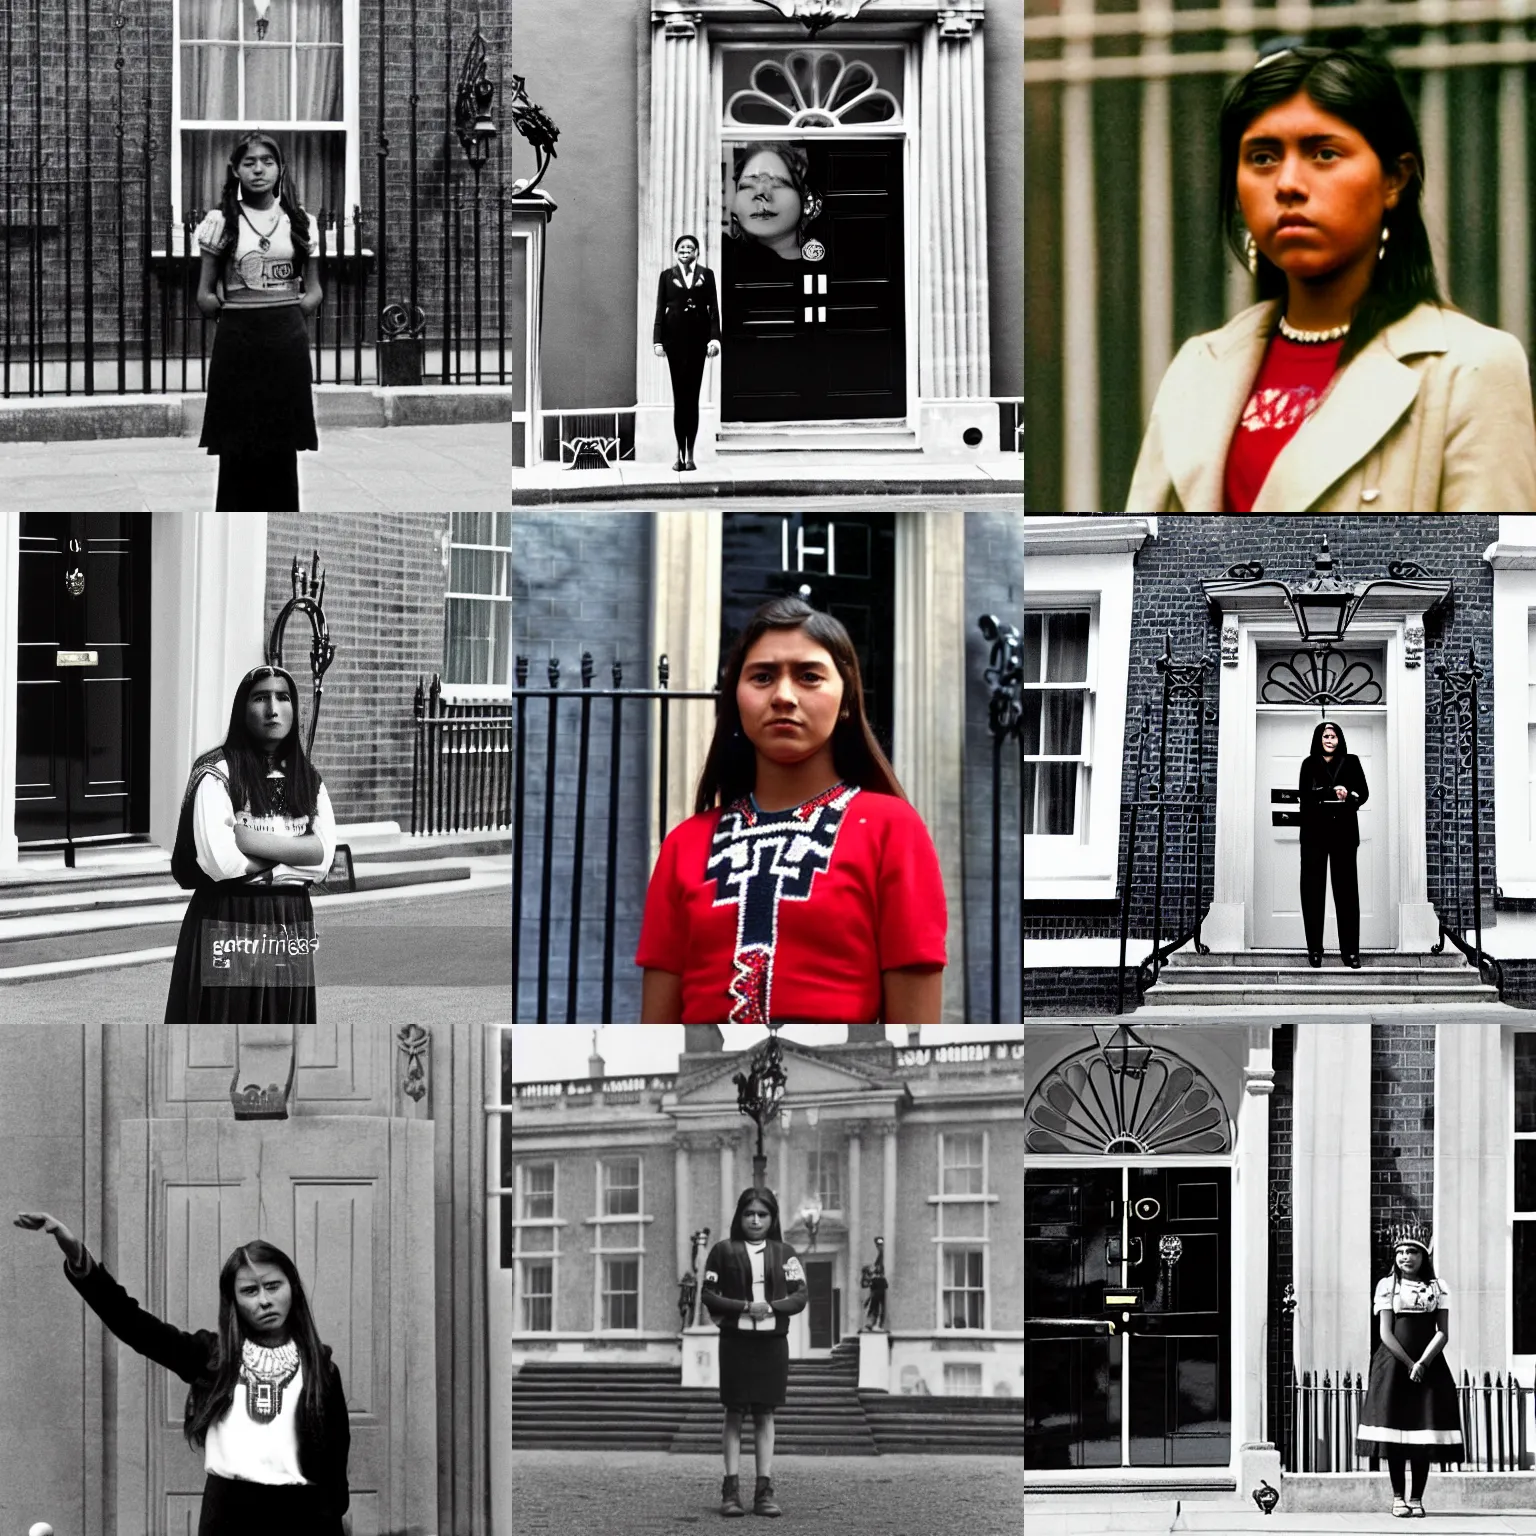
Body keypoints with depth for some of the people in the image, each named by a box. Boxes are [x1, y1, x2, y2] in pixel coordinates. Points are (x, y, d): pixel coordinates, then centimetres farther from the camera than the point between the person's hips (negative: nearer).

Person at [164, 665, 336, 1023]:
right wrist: (291, 852, -7)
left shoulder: (308, 779, 10)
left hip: (291, 924, 5)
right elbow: (219, 861, -19)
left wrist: (252, 840, -14)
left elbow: (323, 855, -5)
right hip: (228, 923, -5)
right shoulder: (218, 774, -7)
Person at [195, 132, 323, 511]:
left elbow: (314, 291, 9)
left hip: (286, 341, 2)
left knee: (282, 447, 3)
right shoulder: (220, 222, 1)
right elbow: (205, 296, 2)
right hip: (236, 340, -2)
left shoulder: (297, 221, 6)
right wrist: (234, 312, -10)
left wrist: (285, 315, -4)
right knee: (237, 448, -1)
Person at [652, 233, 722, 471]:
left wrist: (714, 338, -6)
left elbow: (714, 308, 4)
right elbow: (660, 309, 5)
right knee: (679, 395, 1)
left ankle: (690, 454, 5)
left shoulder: (706, 275, 8)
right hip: (675, 337, 0)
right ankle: (680, 453, 4)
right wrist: (657, 341, -3)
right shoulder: (668, 276, 8)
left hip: (697, 338, 0)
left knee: (692, 395, 1)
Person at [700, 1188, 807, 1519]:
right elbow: (708, 1294, -2)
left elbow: (800, 1296, 2)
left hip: (772, 1341, 1)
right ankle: (731, 1489, 2)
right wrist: (744, 1307, -15)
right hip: (735, 1340, -1)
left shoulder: (784, 1253, 6)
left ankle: (764, 1490, 3)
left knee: (765, 1415, 3)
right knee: (734, 1414, 1)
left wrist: (771, 1307, -15)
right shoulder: (724, 1251, 2)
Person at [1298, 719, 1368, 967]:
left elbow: (1363, 793, 4)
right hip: (1315, 832, 0)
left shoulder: (1351, 762, 9)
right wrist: (1333, 792, -18)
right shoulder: (1309, 764, 7)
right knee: (1313, 889, -1)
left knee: (1346, 889, -3)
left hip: (1344, 832, 0)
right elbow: (1304, 795, -5)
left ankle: (1350, 950, -2)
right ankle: (1314, 949, 4)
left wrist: (1348, 796, -18)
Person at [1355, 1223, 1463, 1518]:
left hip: (1429, 1365, 1)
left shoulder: (1437, 1288, 8)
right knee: (1394, 1430, -4)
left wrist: (1423, 1363, -13)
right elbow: (1386, 1333, -2)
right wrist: (1409, 1363, -11)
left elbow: (1443, 1332, 0)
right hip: (1394, 1365, -1)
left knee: (1424, 1433, -2)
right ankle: (1398, 1497, 2)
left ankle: (1417, 1498, 3)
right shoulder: (1387, 1286, 4)